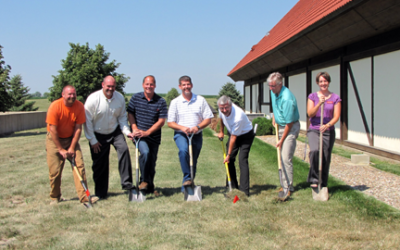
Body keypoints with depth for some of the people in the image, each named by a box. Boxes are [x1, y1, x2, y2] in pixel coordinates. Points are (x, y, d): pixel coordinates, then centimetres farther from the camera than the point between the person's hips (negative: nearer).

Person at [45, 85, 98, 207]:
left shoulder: (79, 106, -12)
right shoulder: (55, 106, -20)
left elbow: (78, 128, -8)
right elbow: (53, 130, -18)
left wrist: (72, 148, -12)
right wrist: (61, 149, -18)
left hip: (71, 138, 3)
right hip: (54, 139, -3)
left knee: (79, 165, -9)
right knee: (55, 170, -4)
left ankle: (84, 196, -9)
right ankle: (55, 197, 15)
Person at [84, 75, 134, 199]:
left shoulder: (120, 98, -7)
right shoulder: (93, 99, -18)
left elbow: (122, 117, 6)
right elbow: (87, 121, -13)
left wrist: (127, 131, -9)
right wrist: (92, 141, -11)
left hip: (115, 131, 3)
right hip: (98, 134, -2)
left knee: (124, 149, -24)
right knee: (99, 164, 2)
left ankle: (126, 183, -19)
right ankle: (101, 193, 17)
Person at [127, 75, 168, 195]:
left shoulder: (161, 102, -2)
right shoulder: (135, 98, 2)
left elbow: (161, 121, -6)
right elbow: (130, 114, 6)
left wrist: (147, 132, -16)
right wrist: (134, 129, -9)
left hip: (154, 137, 2)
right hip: (139, 135, -1)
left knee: (152, 162, 8)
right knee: (145, 152, -28)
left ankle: (150, 188, 27)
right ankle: (144, 181, -12)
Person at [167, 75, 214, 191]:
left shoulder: (200, 100, 3)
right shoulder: (175, 102, 1)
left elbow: (208, 119, 2)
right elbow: (170, 123, 0)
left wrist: (198, 127, -17)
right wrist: (182, 128, -20)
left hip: (197, 135, 2)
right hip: (180, 134, -2)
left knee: (193, 161, 7)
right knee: (184, 150, -33)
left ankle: (186, 186, 22)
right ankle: (187, 178, -25)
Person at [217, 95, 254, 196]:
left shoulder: (238, 117, -38)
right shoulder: (222, 110, -18)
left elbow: (233, 138, -29)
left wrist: (229, 155, -21)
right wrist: (221, 132, 21)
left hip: (245, 135, -7)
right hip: (232, 133, 7)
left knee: (242, 160, -18)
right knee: (229, 160, 3)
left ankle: (244, 190, -18)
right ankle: (233, 187, 14)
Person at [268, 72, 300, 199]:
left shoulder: (287, 98, -28)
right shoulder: (273, 92, 0)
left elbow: (289, 123, -23)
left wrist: (281, 140, -16)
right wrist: (274, 117, 11)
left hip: (290, 128, -9)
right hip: (281, 126, 9)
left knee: (286, 159, -12)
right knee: (282, 157, 12)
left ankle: (287, 188, -6)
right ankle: (287, 185, 21)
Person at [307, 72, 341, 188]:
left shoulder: (335, 98, 4)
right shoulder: (312, 96, 5)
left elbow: (336, 116, -3)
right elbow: (310, 113, -6)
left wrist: (328, 125, -22)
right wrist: (319, 103, -21)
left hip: (328, 132, 1)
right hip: (314, 130, -1)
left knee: (326, 159, 1)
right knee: (314, 151, -27)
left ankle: (323, 185, 17)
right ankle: (314, 179, -14)